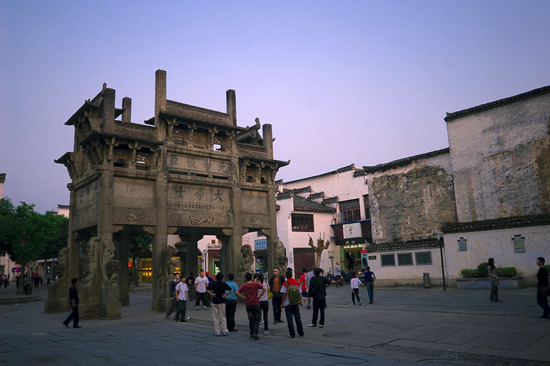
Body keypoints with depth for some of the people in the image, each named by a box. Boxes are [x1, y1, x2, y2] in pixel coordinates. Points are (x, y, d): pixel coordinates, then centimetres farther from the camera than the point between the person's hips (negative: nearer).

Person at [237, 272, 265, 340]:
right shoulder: (256, 284, -5)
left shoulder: (244, 286, -3)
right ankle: (255, 333, -10)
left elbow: (237, 292, -11)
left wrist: (244, 297, -3)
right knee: (257, 319, 5)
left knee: (251, 320, 11)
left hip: (248, 304, 1)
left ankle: (252, 333, 17)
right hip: (256, 304, -1)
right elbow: (264, 289, -15)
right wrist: (260, 296, -6)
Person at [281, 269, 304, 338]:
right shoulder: (297, 283, 1)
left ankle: (292, 334, 5)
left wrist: (282, 303, -4)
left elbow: (284, 294, -13)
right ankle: (301, 333, 17)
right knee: (298, 318, 12)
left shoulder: (285, 284, -11)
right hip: (296, 303, 4)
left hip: (288, 304, -4)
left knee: (289, 319, 3)